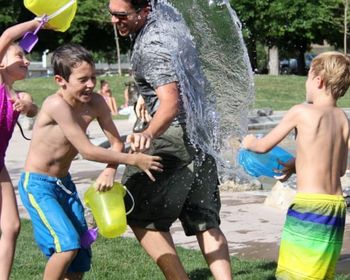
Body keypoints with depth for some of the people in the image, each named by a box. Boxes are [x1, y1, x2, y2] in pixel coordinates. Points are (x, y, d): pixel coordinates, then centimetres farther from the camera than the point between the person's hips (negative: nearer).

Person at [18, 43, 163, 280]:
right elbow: (87, 151, -26)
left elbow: (116, 142, 1)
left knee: (80, 256, 7)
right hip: (38, 184, -7)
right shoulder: (57, 104, -26)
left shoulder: (95, 102, -6)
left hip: (65, 183, 7)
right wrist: (133, 160, -23)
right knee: (67, 245, -20)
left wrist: (110, 171, -20)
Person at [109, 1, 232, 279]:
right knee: (205, 222, 9)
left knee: (140, 216, -2)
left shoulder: (150, 46, -19)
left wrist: (148, 133, -46)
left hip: (176, 133, -10)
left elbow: (171, 103, -31)